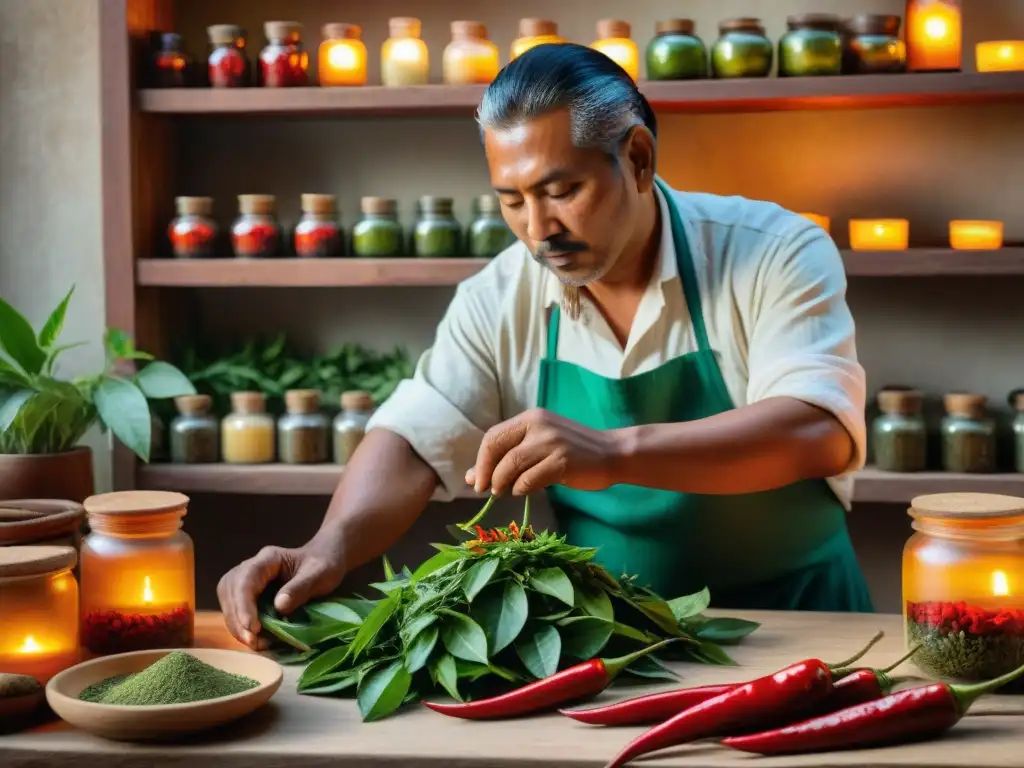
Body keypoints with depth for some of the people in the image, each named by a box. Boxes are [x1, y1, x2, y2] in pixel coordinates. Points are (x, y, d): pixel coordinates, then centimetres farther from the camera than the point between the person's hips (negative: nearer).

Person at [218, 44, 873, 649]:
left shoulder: (775, 254, -13)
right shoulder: (500, 300, -1)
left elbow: (819, 429, -26)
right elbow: (414, 441, -4)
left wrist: (616, 452, -39)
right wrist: (331, 549, -25)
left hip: (796, 626, -3)